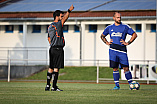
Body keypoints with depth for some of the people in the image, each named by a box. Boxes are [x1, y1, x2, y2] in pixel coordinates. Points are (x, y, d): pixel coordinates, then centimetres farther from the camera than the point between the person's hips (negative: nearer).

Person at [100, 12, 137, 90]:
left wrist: (128, 43, 0)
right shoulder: (110, 28, 15)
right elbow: (102, 36, 28)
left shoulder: (125, 27, 7)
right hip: (113, 50, 2)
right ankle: (117, 85, 5)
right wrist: (107, 42, 12)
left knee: (125, 68, -7)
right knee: (115, 68, -1)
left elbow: (134, 35, 8)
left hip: (122, 50, -2)